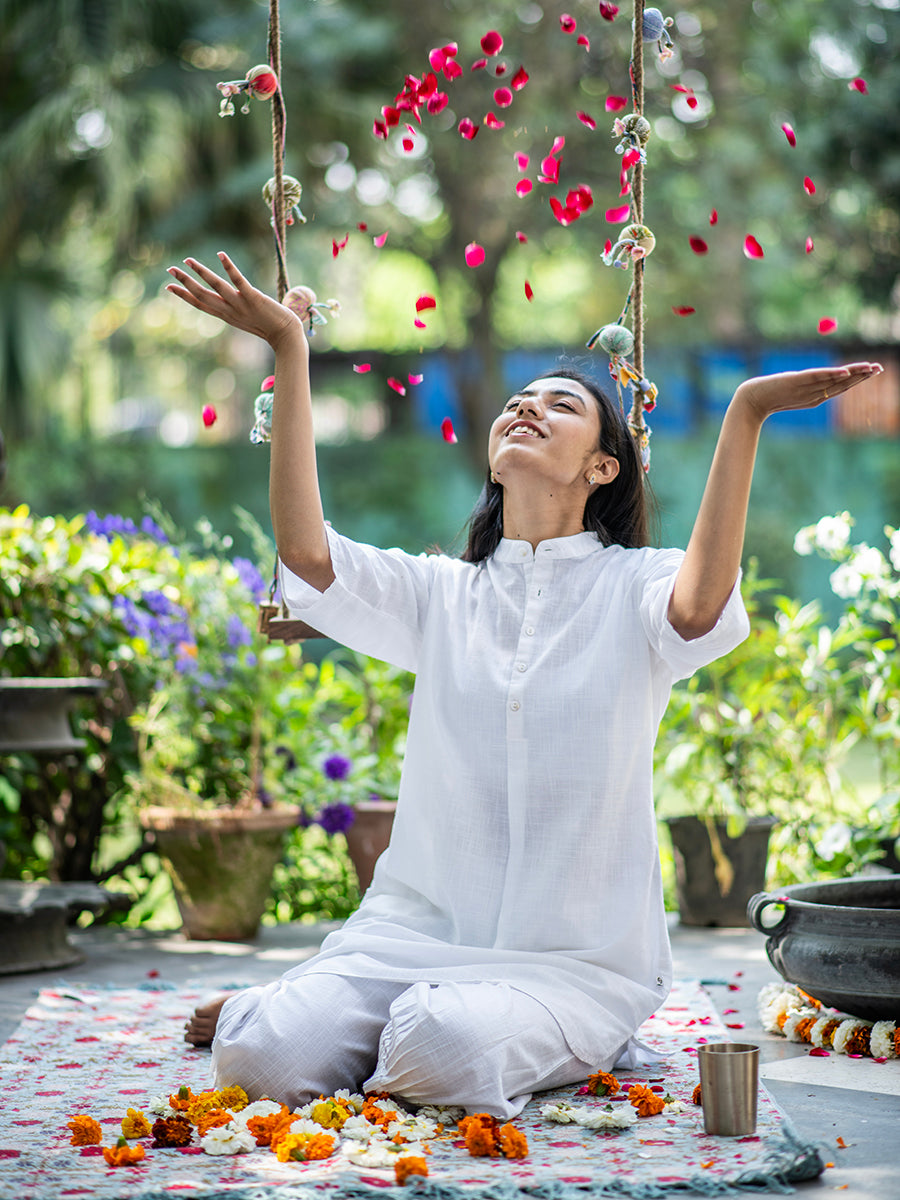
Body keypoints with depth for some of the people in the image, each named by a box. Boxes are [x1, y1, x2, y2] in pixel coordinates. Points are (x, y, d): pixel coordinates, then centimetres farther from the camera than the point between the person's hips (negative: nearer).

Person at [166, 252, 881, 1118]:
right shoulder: (440, 594, 9)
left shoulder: (633, 587, 0)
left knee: (443, 1052, -34)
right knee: (260, 1059, -20)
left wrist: (744, 414, -33)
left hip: (577, 957, -3)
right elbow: (304, 552, -9)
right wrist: (289, 351, -11)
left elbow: (701, 609, -26)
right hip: (420, 925, 3)